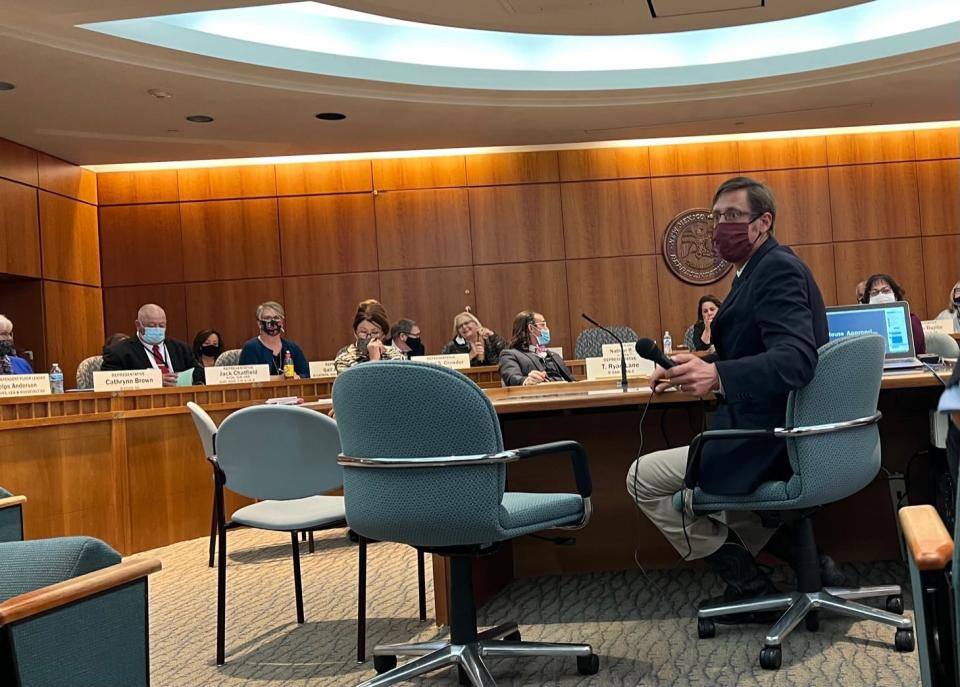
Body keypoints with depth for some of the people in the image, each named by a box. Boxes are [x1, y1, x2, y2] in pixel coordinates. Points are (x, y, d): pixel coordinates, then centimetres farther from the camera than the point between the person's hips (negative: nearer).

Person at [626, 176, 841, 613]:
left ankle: (748, 585, 7)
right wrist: (698, 365, 5)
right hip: (779, 430, 11)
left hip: (771, 441, -11)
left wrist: (716, 376, -46)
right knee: (696, 486, 33)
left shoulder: (778, 270, -19)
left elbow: (795, 359, -32)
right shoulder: (761, 269, 13)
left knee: (644, 478, -2)